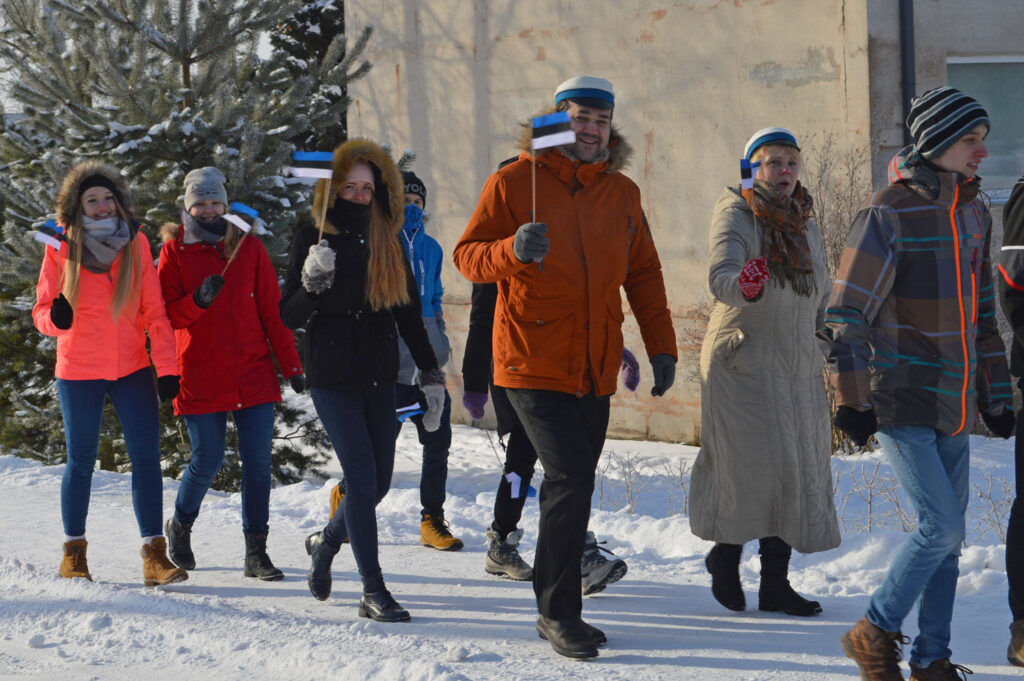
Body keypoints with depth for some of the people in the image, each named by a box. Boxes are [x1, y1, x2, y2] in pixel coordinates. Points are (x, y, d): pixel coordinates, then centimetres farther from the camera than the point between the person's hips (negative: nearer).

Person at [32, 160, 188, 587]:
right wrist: (56, 318, -26)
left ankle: (154, 555, -3)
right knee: (81, 462, 7)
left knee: (146, 458, -5)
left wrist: (167, 367, -5)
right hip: (79, 372, -1)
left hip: (132, 370, 1)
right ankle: (74, 554, 21)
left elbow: (153, 310, 2)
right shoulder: (62, 249, -3)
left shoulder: (136, 243, 1)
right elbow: (41, 311, -1)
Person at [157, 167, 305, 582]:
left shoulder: (248, 248, 8)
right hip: (201, 379, -2)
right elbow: (166, 315, -2)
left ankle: (256, 551, 6)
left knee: (258, 461, -2)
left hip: (254, 375, 2)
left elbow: (272, 311, 8)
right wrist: (197, 301, -22)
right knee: (207, 462, 1)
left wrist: (291, 365, 5)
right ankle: (180, 526, 29)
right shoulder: (174, 251, 3)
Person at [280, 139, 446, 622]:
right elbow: (289, 317, -4)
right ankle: (373, 592, -6)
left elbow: (408, 314, 14)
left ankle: (326, 542, 36)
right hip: (332, 380, -4)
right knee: (362, 479, -11)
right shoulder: (312, 240, -2)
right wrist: (312, 284, -23)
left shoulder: (387, 242, 9)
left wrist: (431, 375, 11)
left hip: (379, 379, 5)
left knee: (378, 484, 7)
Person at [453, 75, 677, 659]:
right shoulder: (514, 183, -4)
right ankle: (560, 611, -5)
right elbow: (467, 255, -6)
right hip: (534, 364, -6)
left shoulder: (622, 193, 11)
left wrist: (662, 346, 11)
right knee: (572, 479, -15)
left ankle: (555, 608, 22)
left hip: (595, 369, 6)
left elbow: (643, 274, 18)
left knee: (572, 484, 11)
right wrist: (512, 250, -26)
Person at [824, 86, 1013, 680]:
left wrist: (997, 398, 18)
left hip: (955, 404, 7)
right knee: (942, 525, -12)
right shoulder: (889, 213, -11)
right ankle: (874, 633, 5)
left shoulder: (975, 215, 11)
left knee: (948, 535, 7)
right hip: (902, 401, -7)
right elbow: (848, 313, -11)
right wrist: (853, 401, -14)